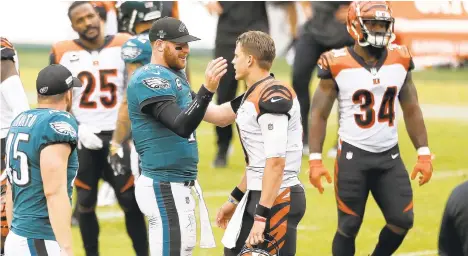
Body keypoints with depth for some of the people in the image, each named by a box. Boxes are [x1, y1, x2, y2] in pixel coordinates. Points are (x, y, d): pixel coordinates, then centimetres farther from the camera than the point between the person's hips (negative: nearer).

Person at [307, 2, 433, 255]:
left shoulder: (400, 60, 1)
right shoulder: (337, 65, -11)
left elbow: (411, 111, 9)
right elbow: (319, 114, -4)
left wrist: (424, 154, 4)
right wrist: (315, 160, -10)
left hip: (390, 156, 4)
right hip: (353, 156, -4)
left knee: (402, 221, -1)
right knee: (349, 227, 1)